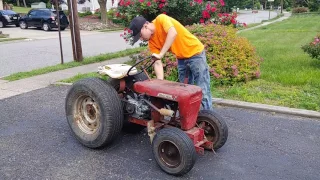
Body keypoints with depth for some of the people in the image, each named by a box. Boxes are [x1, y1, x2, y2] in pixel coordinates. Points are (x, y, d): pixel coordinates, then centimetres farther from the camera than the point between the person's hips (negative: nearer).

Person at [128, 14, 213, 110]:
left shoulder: (161, 19, -19)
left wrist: (161, 54, -37)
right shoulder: (151, 42, -2)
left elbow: (173, 33, -37)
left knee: (203, 91, -7)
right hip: (181, 58, 7)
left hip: (195, 53, -7)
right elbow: (157, 63, -7)